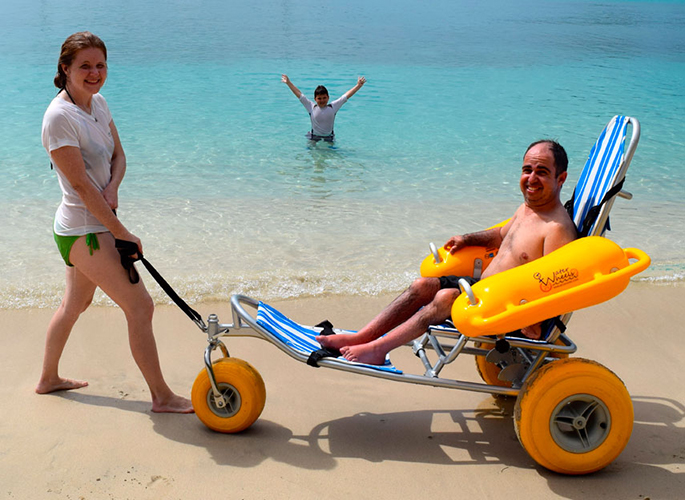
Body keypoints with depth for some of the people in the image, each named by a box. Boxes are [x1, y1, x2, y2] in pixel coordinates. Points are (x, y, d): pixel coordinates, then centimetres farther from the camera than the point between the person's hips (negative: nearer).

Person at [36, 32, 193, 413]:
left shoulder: (98, 103, 5)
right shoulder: (60, 116, -21)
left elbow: (118, 156, 10)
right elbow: (80, 183, -22)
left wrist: (112, 188, -13)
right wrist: (122, 233, -20)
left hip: (97, 222, 9)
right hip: (84, 229, -9)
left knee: (76, 303, 22)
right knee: (140, 304, -9)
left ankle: (49, 378, 41)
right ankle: (162, 396, 1)